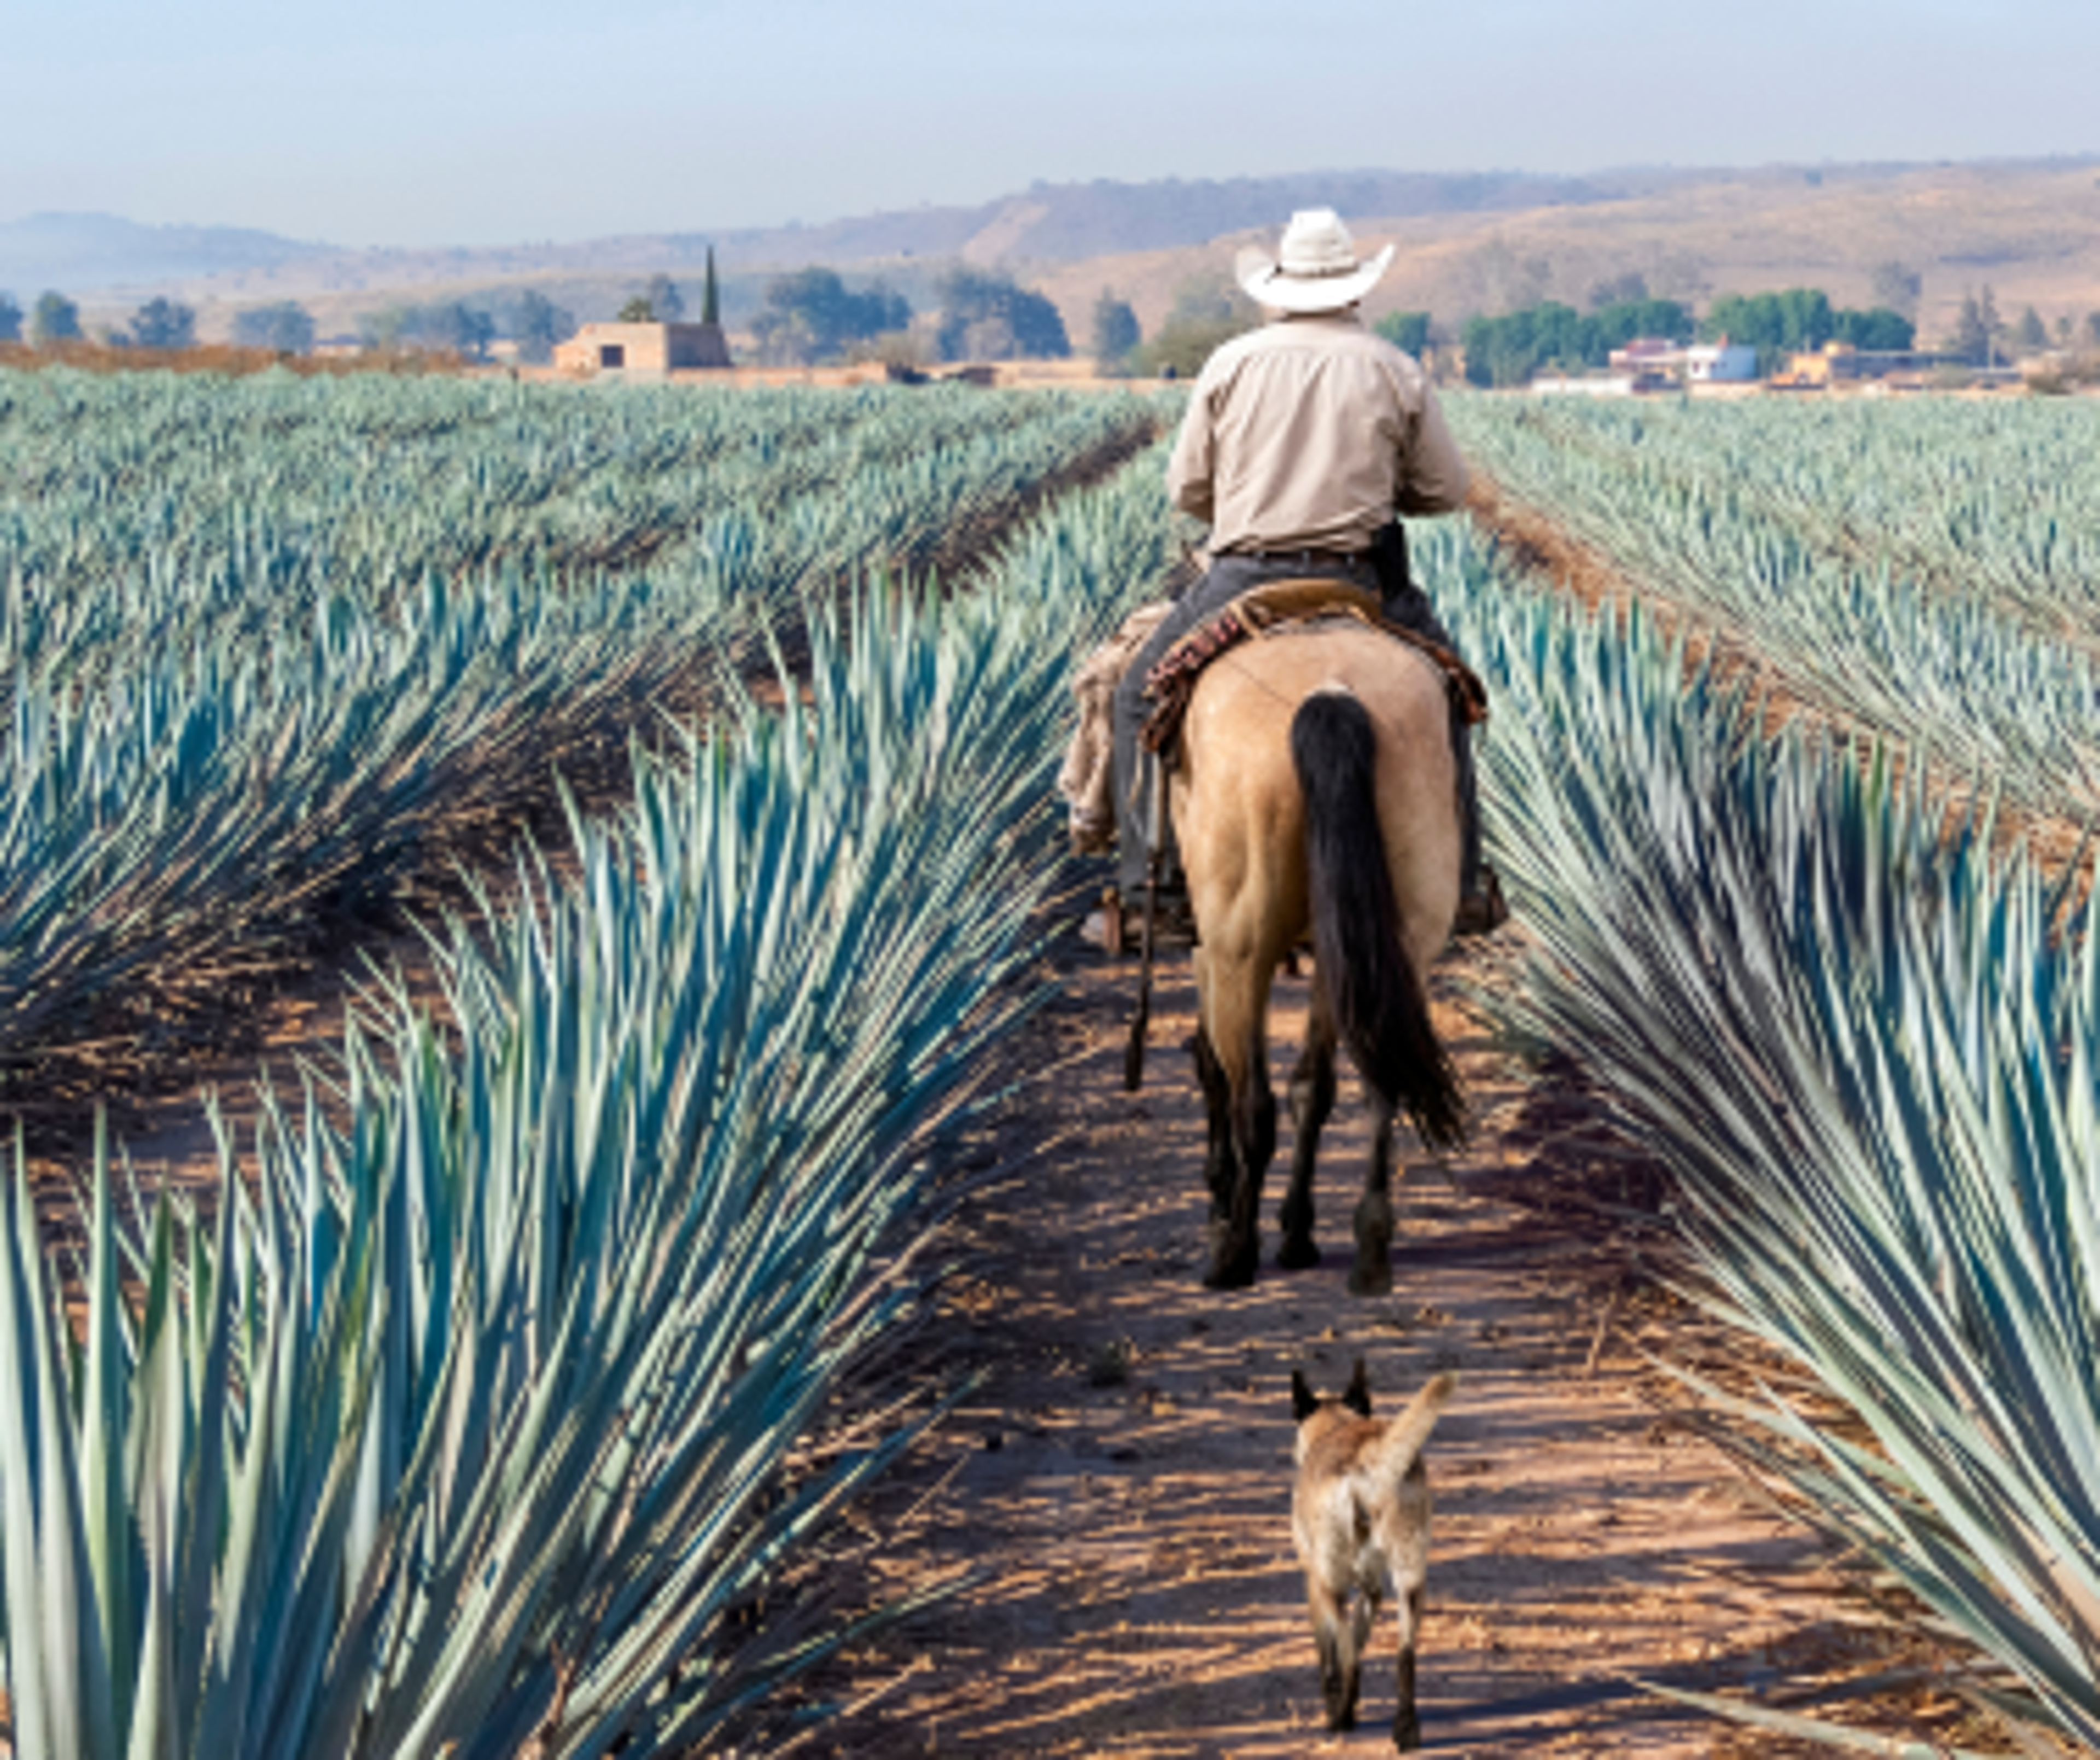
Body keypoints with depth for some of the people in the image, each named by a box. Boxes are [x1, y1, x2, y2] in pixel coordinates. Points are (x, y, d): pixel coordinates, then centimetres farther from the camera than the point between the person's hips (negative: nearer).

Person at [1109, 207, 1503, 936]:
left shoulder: (1230, 364, 1)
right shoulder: (1394, 371, 2)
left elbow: (1186, 489, 5)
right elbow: (1445, 489, 8)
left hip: (1242, 580, -1)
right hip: (1361, 581, 1)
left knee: (1141, 697, 19)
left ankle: (1145, 881, 9)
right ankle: (1460, 882, 23)